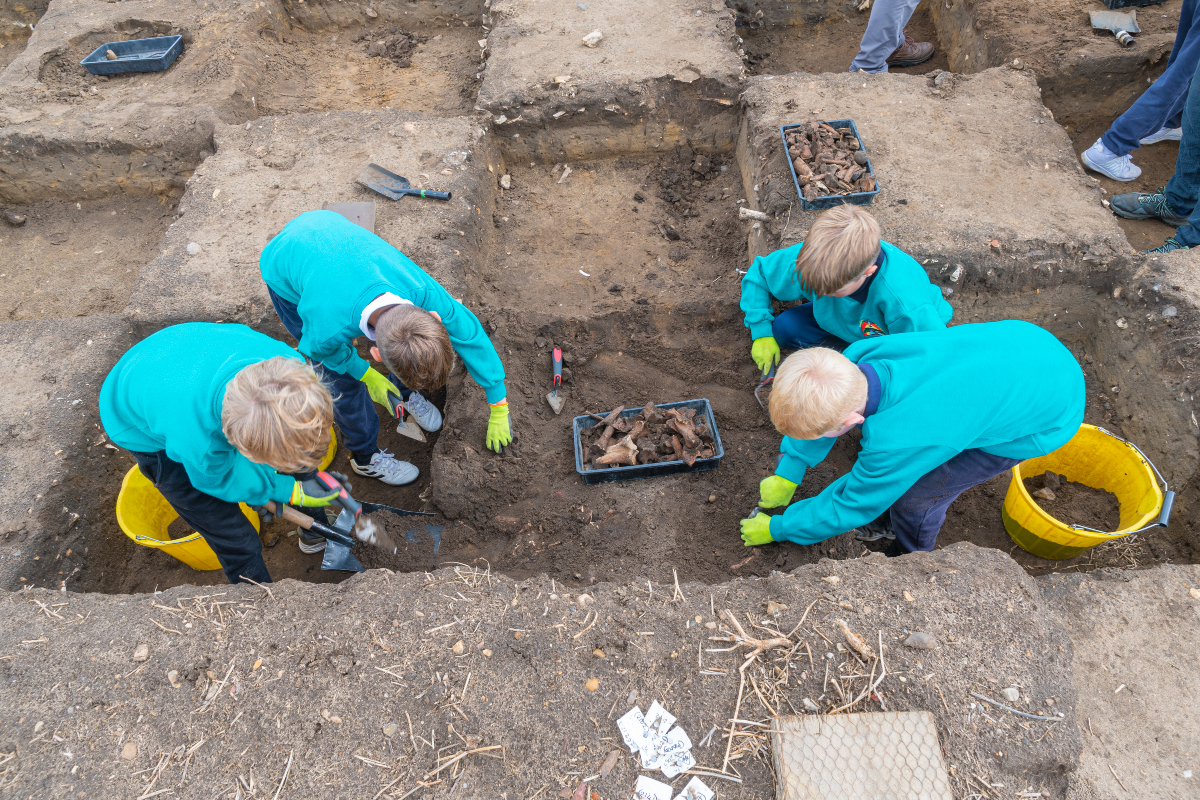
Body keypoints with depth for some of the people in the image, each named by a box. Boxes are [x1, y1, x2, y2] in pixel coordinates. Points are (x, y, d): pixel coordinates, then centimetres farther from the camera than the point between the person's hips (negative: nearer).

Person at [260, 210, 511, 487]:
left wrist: (499, 411, -12)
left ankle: (404, 392, 36)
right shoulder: (327, 330, -43)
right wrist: (368, 376, -4)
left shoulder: (423, 291, -37)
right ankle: (366, 456, 24)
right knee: (344, 381, -2)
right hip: (287, 272, -3)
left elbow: (471, 336, -21)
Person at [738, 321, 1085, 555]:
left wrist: (777, 528, -4)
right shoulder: (860, 354, -21)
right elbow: (818, 411, 1)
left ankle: (908, 559, 25)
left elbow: (851, 507, -17)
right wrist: (788, 472, 7)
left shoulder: (891, 440, -37)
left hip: (1051, 411, -6)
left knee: (914, 497, -4)